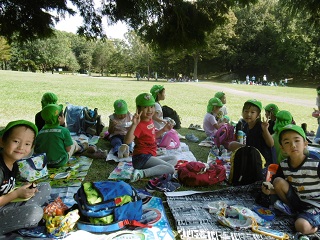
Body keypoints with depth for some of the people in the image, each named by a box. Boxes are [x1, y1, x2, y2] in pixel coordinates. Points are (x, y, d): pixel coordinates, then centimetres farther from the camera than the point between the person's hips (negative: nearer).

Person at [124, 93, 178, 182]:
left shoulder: (150, 121, 8)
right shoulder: (140, 125, -20)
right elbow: (127, 141, -35)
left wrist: (163, 130, 14)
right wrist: (134, 124, -45)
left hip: (151, 156, 10)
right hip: (142, 158, -10)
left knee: (174, 159, 22)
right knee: (171, 169, -20)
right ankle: (141, 173, -22)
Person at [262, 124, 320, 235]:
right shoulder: (283, 166, -7)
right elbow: (278, 188, 3)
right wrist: (269, 191, -19)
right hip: (296, 200, 5)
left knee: (302, 227, -30)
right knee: (278, 181, -16)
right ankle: (291, 209, 5)